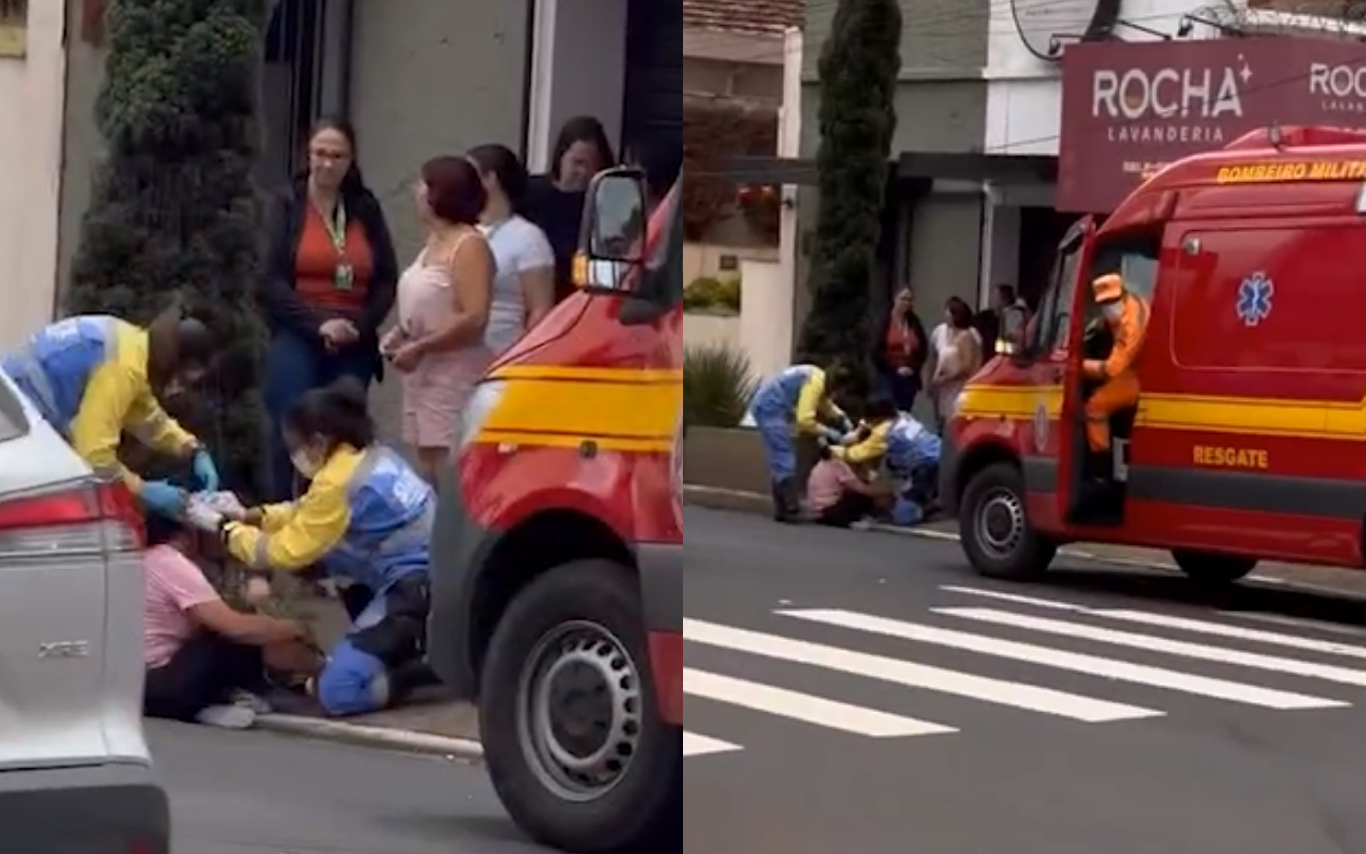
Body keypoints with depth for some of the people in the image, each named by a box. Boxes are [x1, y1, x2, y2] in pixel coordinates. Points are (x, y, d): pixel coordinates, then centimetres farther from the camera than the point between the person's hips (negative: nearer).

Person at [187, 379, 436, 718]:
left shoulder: (338, 482, -14)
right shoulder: (373, 457, 12)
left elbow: (285, 552, -6)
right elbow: (308, 515, 25)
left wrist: (222, 527, 5)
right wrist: (249, 516, 17)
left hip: (419, 589, -9)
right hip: (433, 572, 9)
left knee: (336, 692, -8)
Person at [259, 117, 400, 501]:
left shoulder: (366, 209, 11)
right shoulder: (287, 205, 4)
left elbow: (388, 280, 9)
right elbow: (271, 281, -4)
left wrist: (361, 325, -8)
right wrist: (319, 323, -15)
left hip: (353, 347, 2)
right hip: (297, 340, -2)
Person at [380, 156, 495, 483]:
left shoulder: (469, 245, -13)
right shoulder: (434, 241, 15)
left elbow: (474, 319, -22)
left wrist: (420, 348, -18)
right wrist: (401, 333, 10)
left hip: (454, 374, -10)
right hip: (424, 372, 10)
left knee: (447, 467, -14)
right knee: (425, 463, 11)